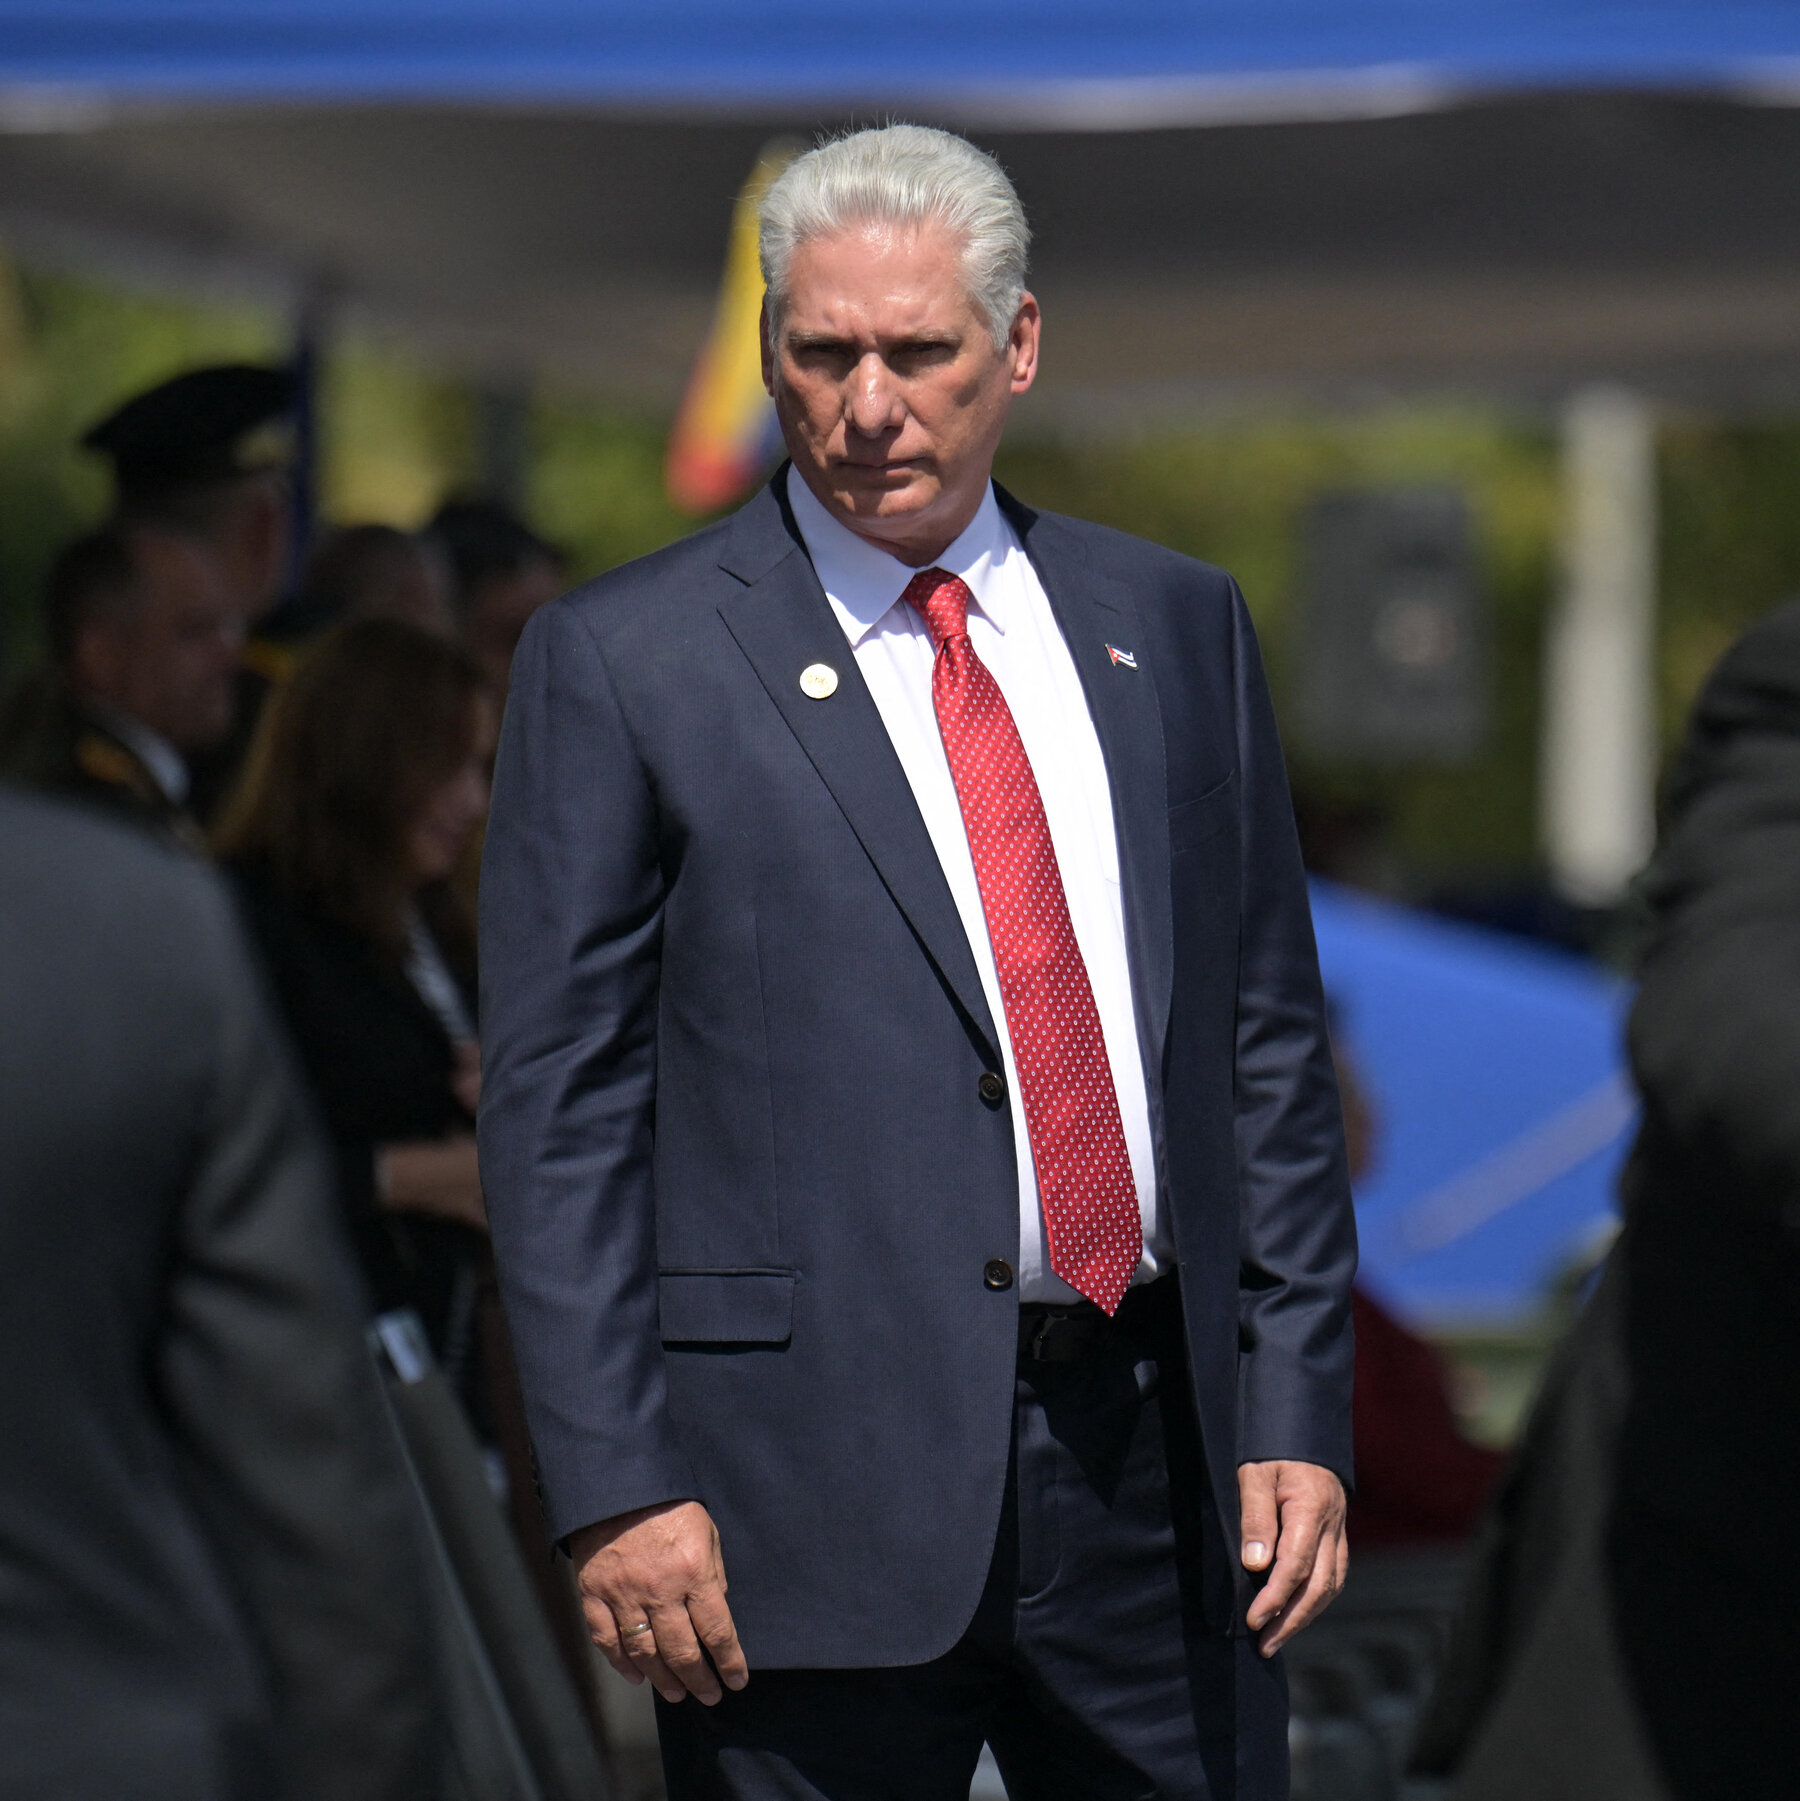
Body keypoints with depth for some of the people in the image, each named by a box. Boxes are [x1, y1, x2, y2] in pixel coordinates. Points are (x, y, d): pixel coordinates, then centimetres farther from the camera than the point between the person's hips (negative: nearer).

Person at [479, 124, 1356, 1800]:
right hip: (817, 1470, -3)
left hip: (1160, 1457, 4)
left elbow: (1268, 1036, 12)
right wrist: (616, 1488, -10)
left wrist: (1297, 1411, 5)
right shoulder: (619, 662, 0)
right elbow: (557, 1107, -3)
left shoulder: (1174, 625, 12)